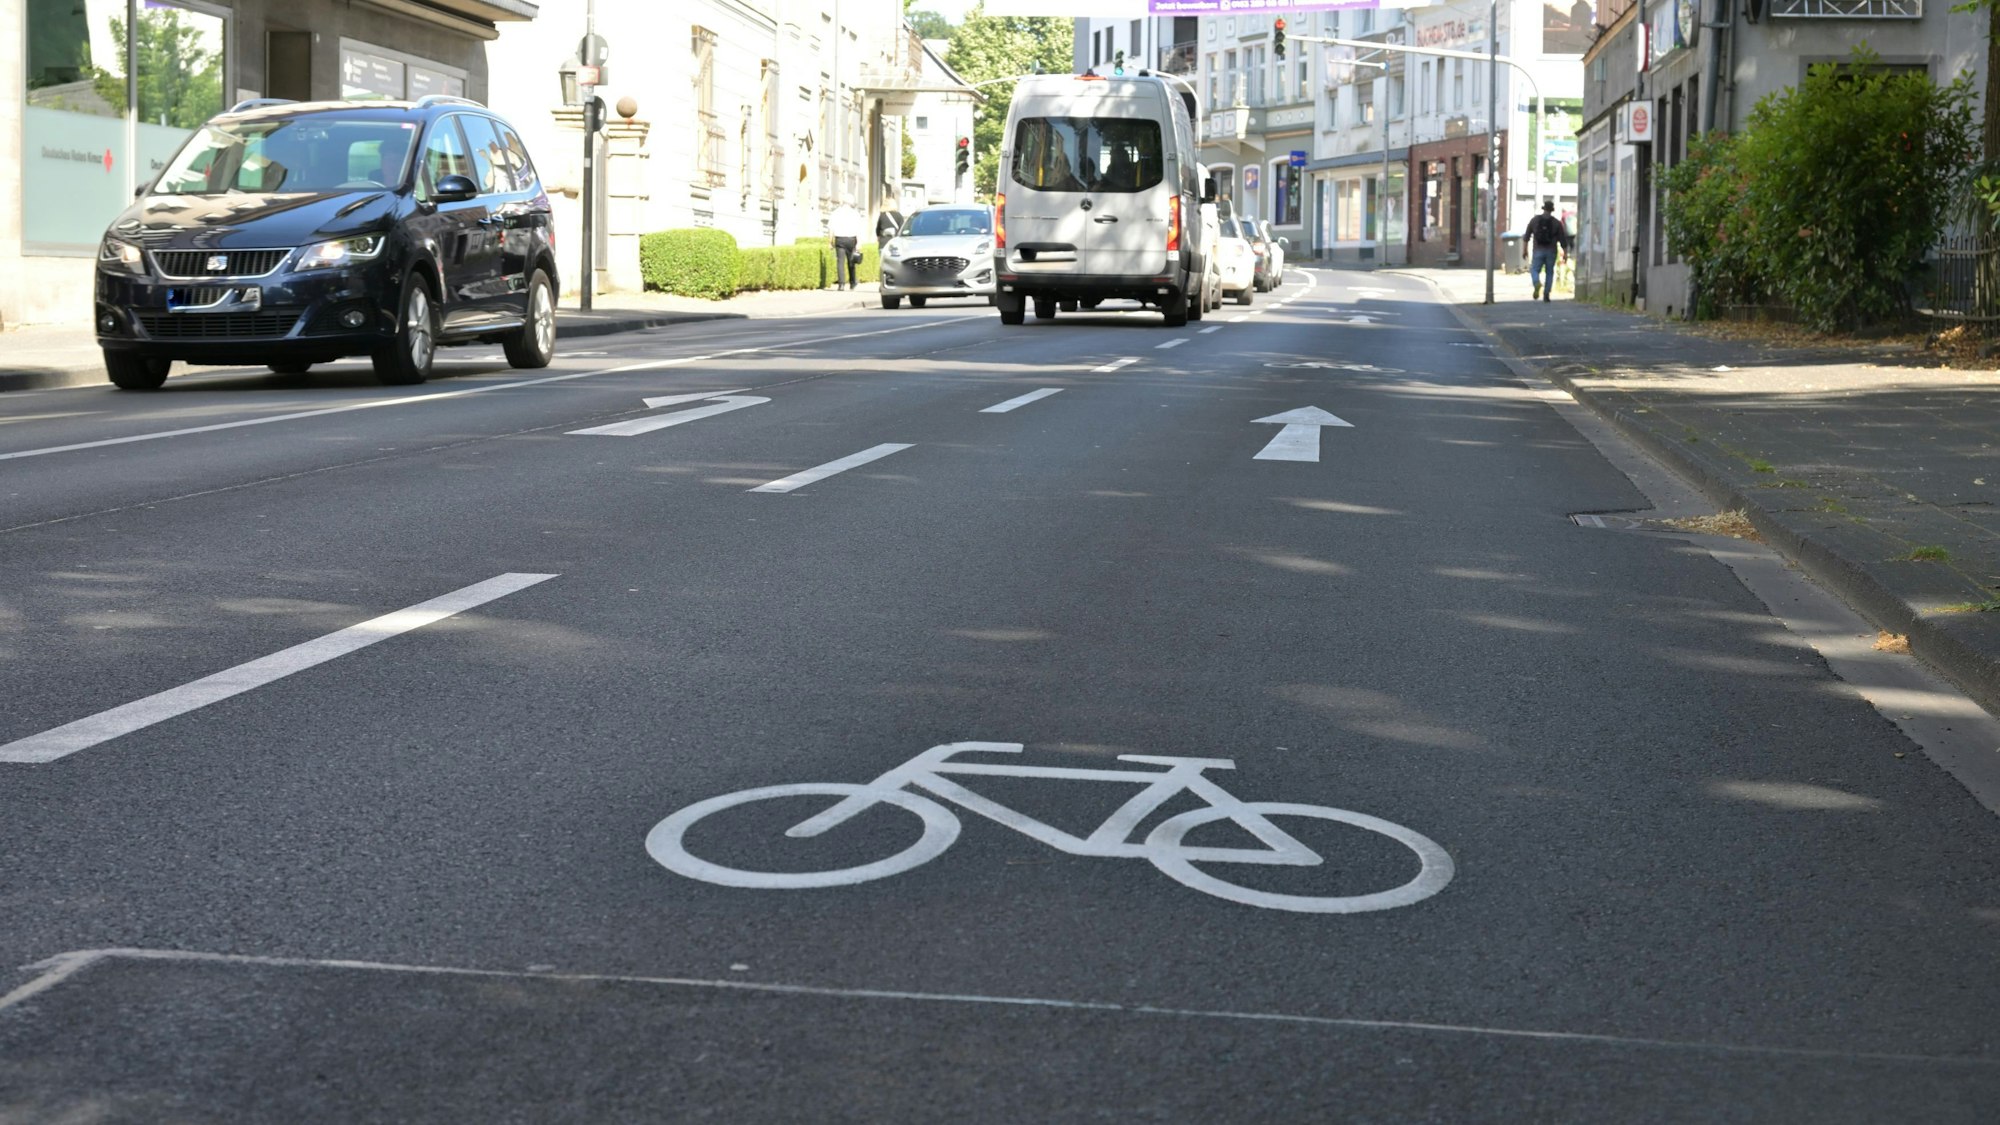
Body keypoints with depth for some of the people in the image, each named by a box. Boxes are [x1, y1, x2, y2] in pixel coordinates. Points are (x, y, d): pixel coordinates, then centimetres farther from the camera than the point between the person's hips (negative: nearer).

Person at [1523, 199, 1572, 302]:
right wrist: (1565, 253, 9)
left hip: (1538, 250, -1)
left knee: (1535, 270, 5)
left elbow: (1526, 236, 3)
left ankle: (1537, 284, -27)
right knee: (1549, 272, 12)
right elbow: (1563, 240, 0)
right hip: (1551, 251, 1)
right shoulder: (1557, 223, 0)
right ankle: (1546, 294, 7)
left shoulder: (1535, 220, 1)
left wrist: (1524, 250, 10)